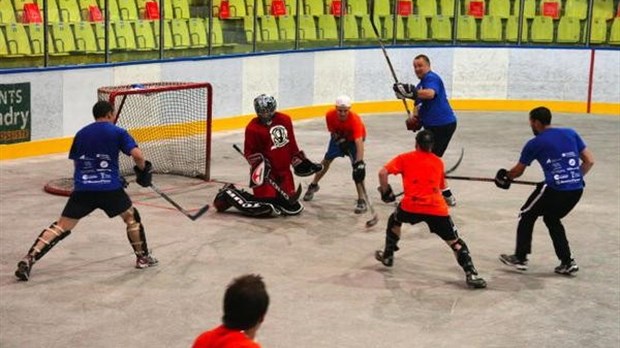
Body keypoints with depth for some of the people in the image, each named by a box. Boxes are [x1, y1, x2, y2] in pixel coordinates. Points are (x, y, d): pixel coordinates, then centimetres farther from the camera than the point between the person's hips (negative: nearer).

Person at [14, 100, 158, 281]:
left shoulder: (81, 134, 15)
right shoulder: (118, 132, 4)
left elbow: (76, 163, 20)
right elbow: (137, 154, -9)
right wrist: (143, 170, 9)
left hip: (82, 189, 3)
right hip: (110, 188, -3)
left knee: (62, 226, 3)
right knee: (131, 217, 22)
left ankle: (28, 260, -9)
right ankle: (143, 257, 26)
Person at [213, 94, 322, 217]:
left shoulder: (285, 120, 3)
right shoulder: (253, 128, -13)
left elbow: (291, 144, 14)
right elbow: (249, 152, -7)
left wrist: (299, 161, 15)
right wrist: (259, 162, -22)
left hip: (283, 170, 6)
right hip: (265, 171, -6)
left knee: (291, 206, 3)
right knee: (265, 206, -17)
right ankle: (228, 194, 3)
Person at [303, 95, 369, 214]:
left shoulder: (355, 120, -41)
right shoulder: (330, 115, -29)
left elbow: (359, 143, -49)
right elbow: (332, 131, -9)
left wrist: (359, 162, -59)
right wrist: (339, 140, -26)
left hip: (354, 138, -4)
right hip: (338, 137, 4)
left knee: (357, 168, -19)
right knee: (327, 160, 11)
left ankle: (361, 200, -18)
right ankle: (313, 185, 36)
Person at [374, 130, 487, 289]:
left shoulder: (404, 158, 14)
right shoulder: (438, 162, 22)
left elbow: (382, 173, 3)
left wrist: (386, 192, 14)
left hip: (411, 205, 0)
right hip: (437, 209, 1)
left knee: (395, 221, 32)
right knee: (455, 242, 6)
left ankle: (387, 256, 38)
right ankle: (471, 274, -8)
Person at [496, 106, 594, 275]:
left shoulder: (534, 144, 2)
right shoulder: (571, 133, 13)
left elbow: (518, 171, 15)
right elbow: (589, 161, 12)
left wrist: (505, 177, 35)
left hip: (554, 188, -5)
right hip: (576, 190, 5)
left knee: (527, 215, 18)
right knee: (552, 219, 27)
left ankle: (520, 258, 21)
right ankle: (567, 262, 21)